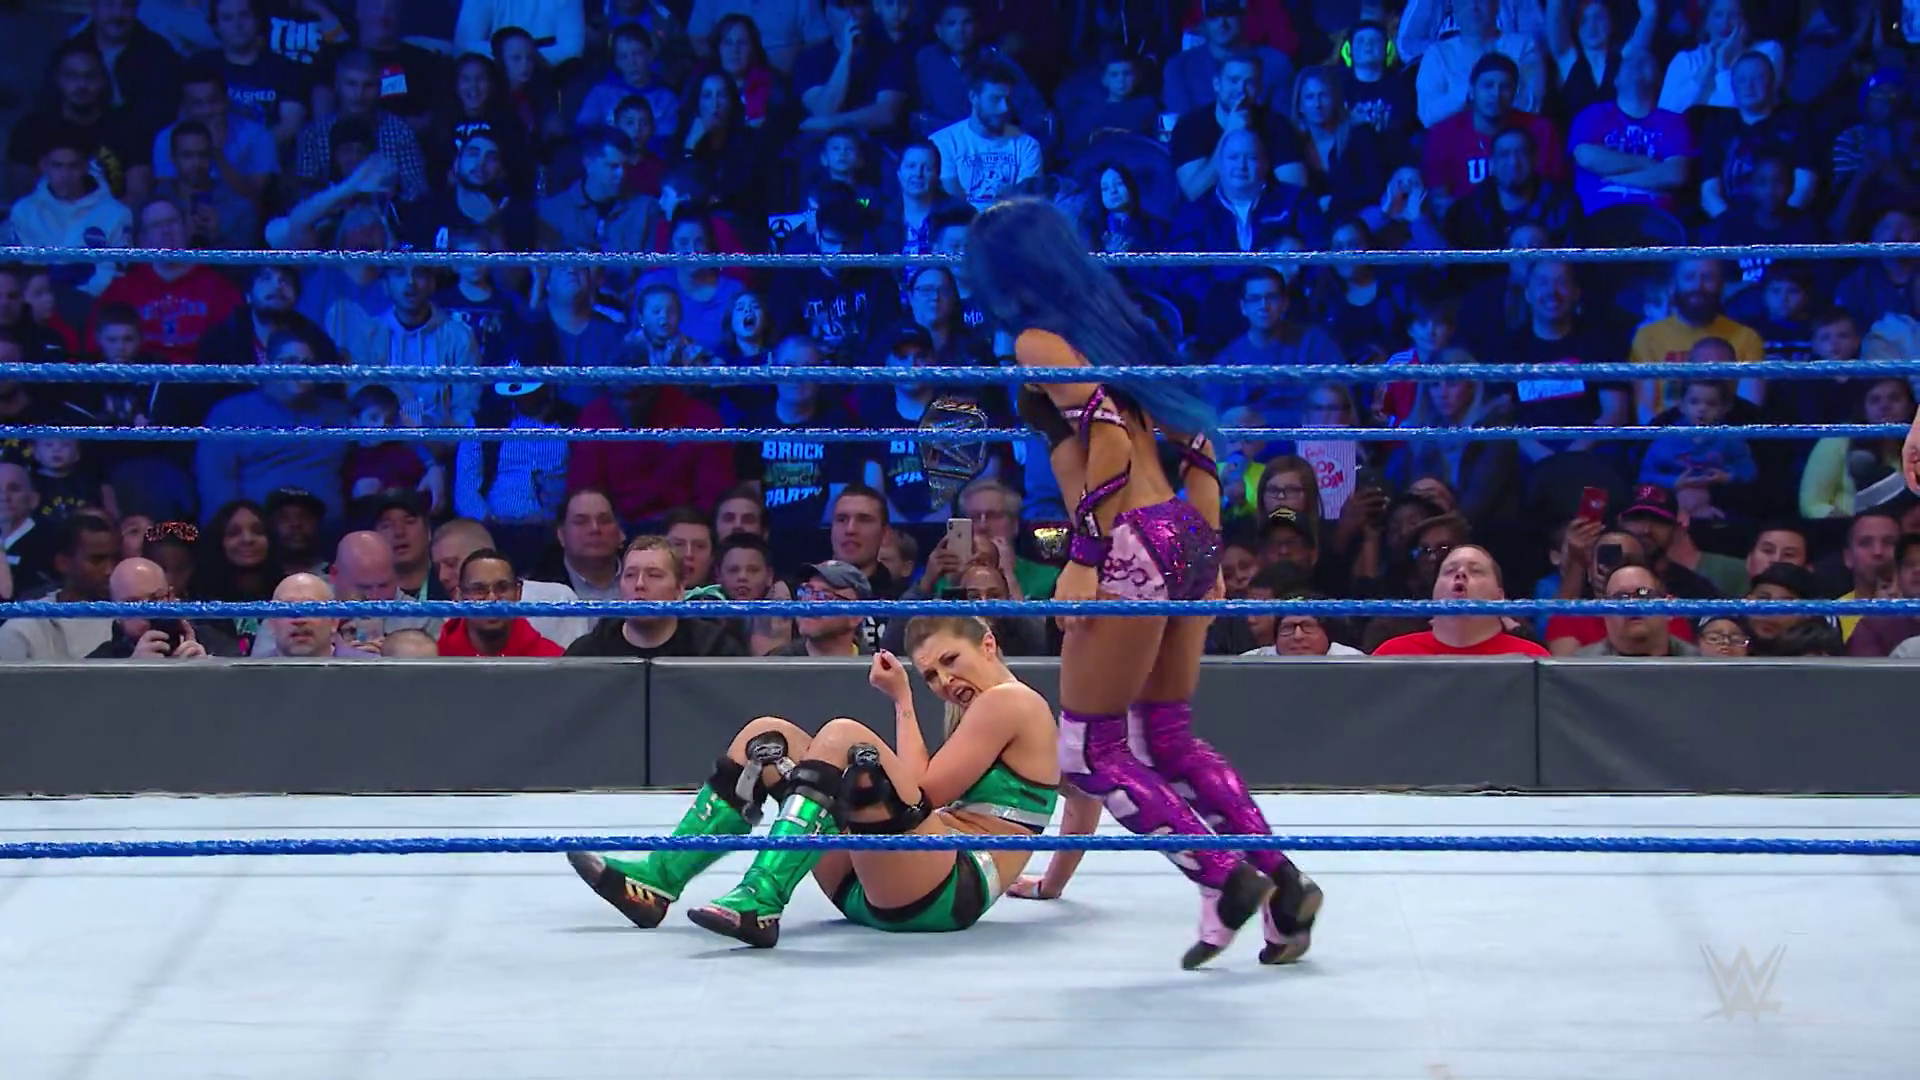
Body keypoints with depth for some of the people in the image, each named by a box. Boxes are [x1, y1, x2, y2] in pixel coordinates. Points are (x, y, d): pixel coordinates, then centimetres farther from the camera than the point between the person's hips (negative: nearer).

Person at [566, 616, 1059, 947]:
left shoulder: (1009, 701, 0)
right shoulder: (977, 714, 28)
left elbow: (921, 793, -7)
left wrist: (903, 701, 1)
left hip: (953, 892, -10)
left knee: (842, 738, -29)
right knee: (766, 738, 6)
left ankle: (761, 901, -42)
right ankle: (659, 879, -7)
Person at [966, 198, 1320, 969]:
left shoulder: (1038, 341, -5)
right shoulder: (1111, 325, 19)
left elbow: (1109, 436, -18)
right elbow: (1196, 439, 17)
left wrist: (1084, 556, -17)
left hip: (1133, 546, -8)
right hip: (1186, 536, 8)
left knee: (1088, 752, 1)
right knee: (1168, 738, 16)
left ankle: (1227, 880, -6)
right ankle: (1282, 885, 5)